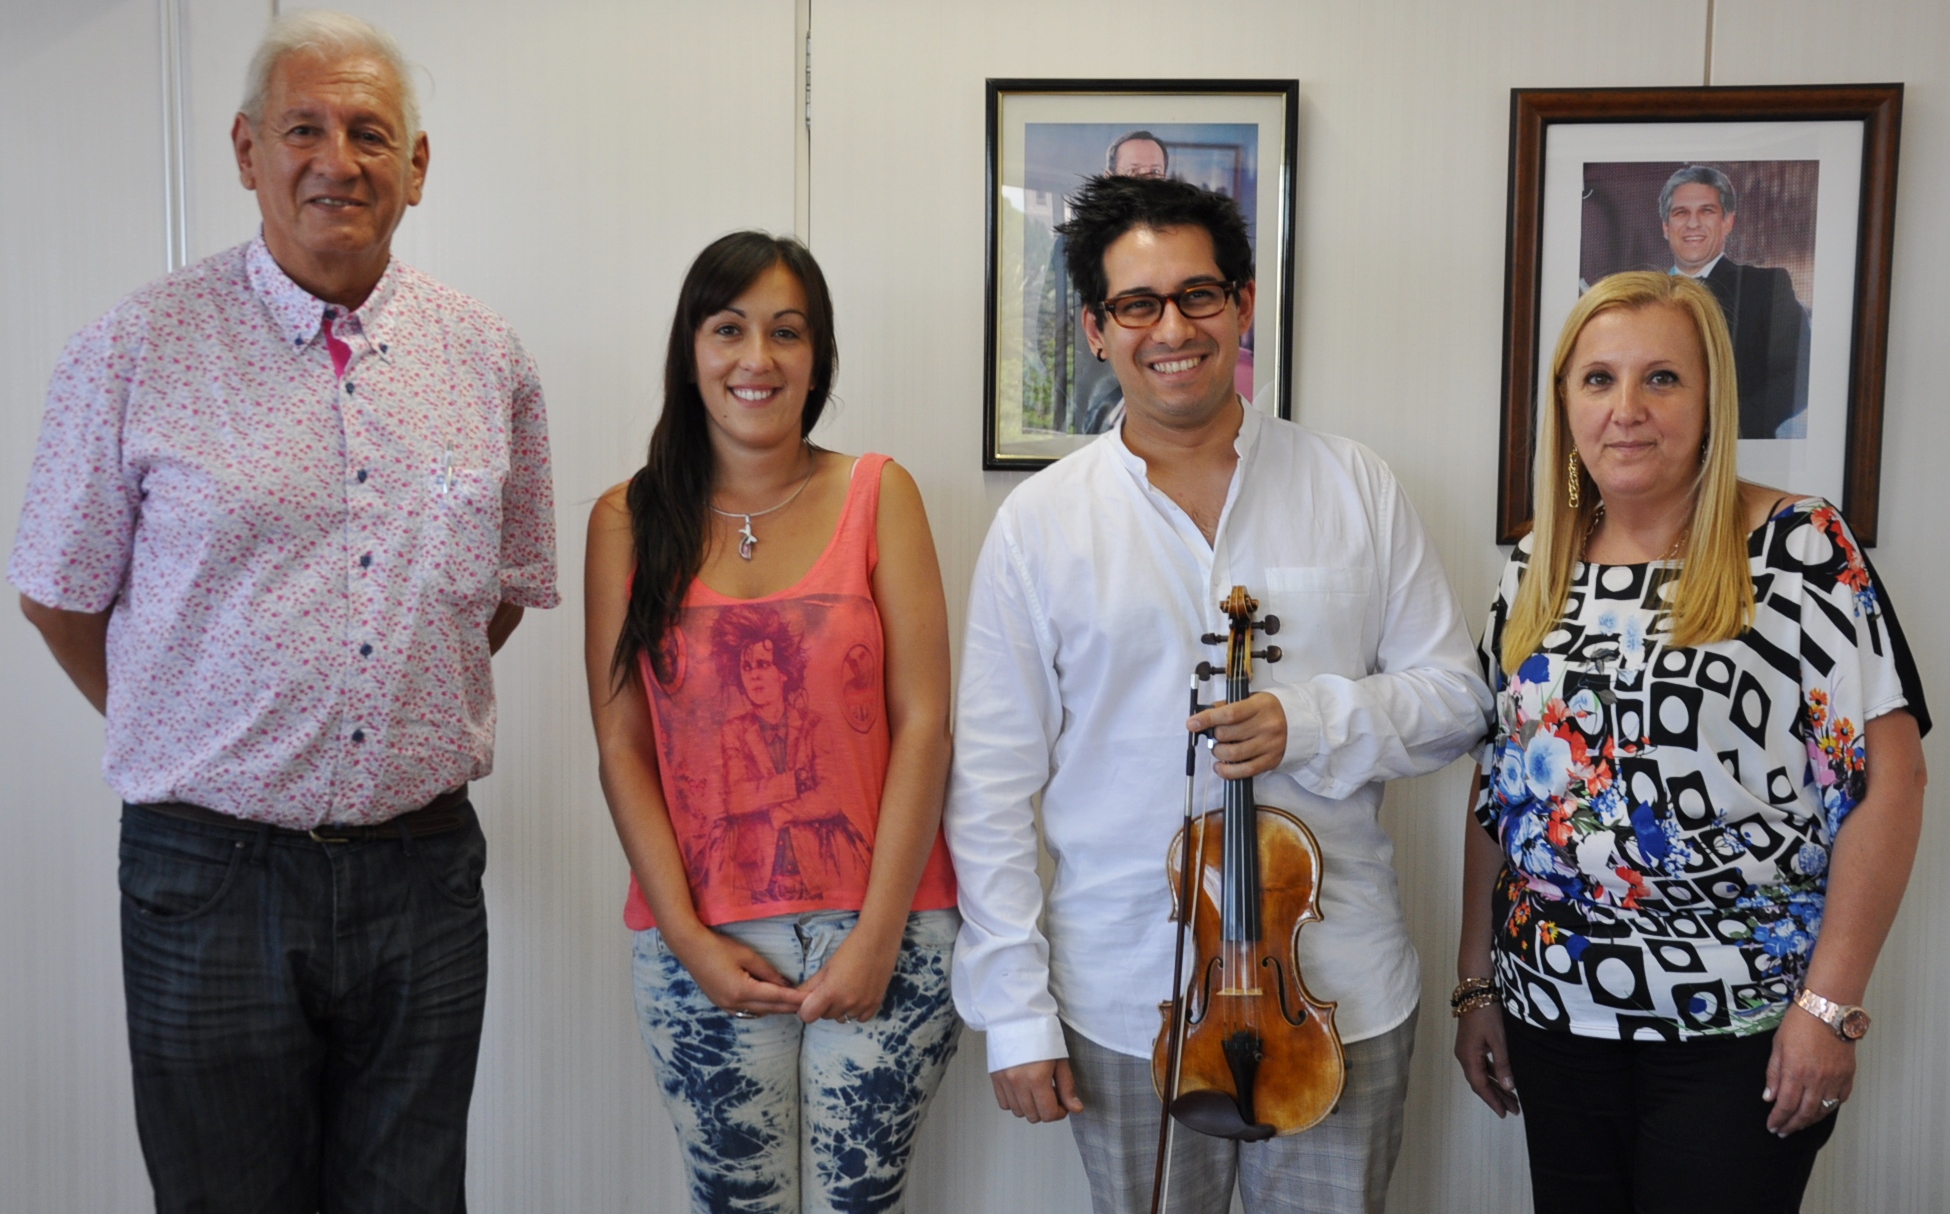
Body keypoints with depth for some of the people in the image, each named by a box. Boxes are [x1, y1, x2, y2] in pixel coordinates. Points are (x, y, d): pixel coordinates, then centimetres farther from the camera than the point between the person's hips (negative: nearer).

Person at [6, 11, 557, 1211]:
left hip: (425, 872, 3)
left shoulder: (489, 360, 5)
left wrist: (404, 719, 11)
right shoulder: (135, 353, -4)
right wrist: (178, 745, 8)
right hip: (214, 875, -2)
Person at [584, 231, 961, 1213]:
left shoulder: (878, 496, 2)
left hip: (880, 934, 0)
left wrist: (878, 932, -8)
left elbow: (923, 723, -3)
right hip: (701, 948, 1)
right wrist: (687, 936, -6)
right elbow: (622, 748, 2)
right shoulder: (628, 521, 4)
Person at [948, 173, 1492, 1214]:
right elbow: (992, 786, -2)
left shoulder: (1354, 488, 1)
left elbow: (1456, 697, 3)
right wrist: (1013, 1011, -5)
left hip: (1340, 994, 1)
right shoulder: (1038, 523, -2)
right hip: (1126, 1007, -1)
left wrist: (1311, 723, -17)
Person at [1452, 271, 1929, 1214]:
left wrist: (1829, 1004, -15)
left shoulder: (1798, 548, -8)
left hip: (1739, 1030, -4)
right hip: (1555, 1015, 4)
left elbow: (1884, 780, -11)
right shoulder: (1536, 569, 6)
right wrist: (1477, 984, 9)